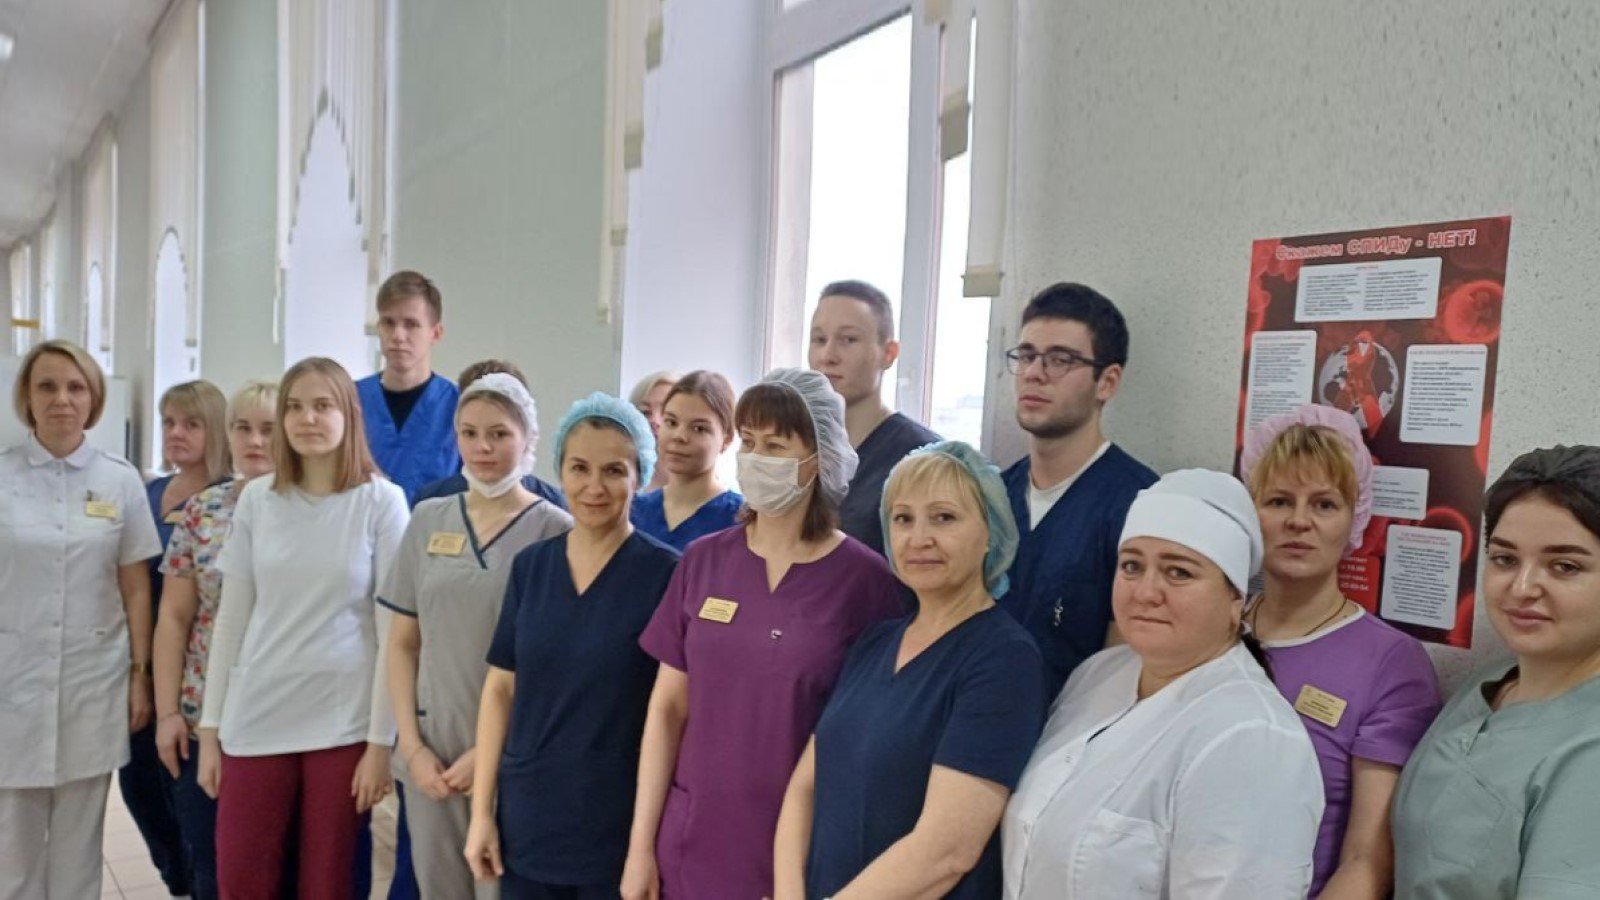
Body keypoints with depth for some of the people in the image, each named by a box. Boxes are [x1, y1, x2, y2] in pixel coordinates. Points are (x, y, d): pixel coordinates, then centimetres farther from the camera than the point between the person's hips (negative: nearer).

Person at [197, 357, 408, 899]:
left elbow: (393, 629, -7)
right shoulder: (256, 499, 4)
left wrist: (380, 740, -8)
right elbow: (231, 618, 8)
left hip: (344, 722, -3)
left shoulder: (381, 501, -6)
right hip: (256, 717, 3)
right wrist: (211, 727, 6)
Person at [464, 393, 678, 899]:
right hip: (526, 819, 4)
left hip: (619, 830, -3)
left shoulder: (666, 574, -10)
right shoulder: (530, 566, 2)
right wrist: (481, 810, 3)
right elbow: (500, 689, 6)